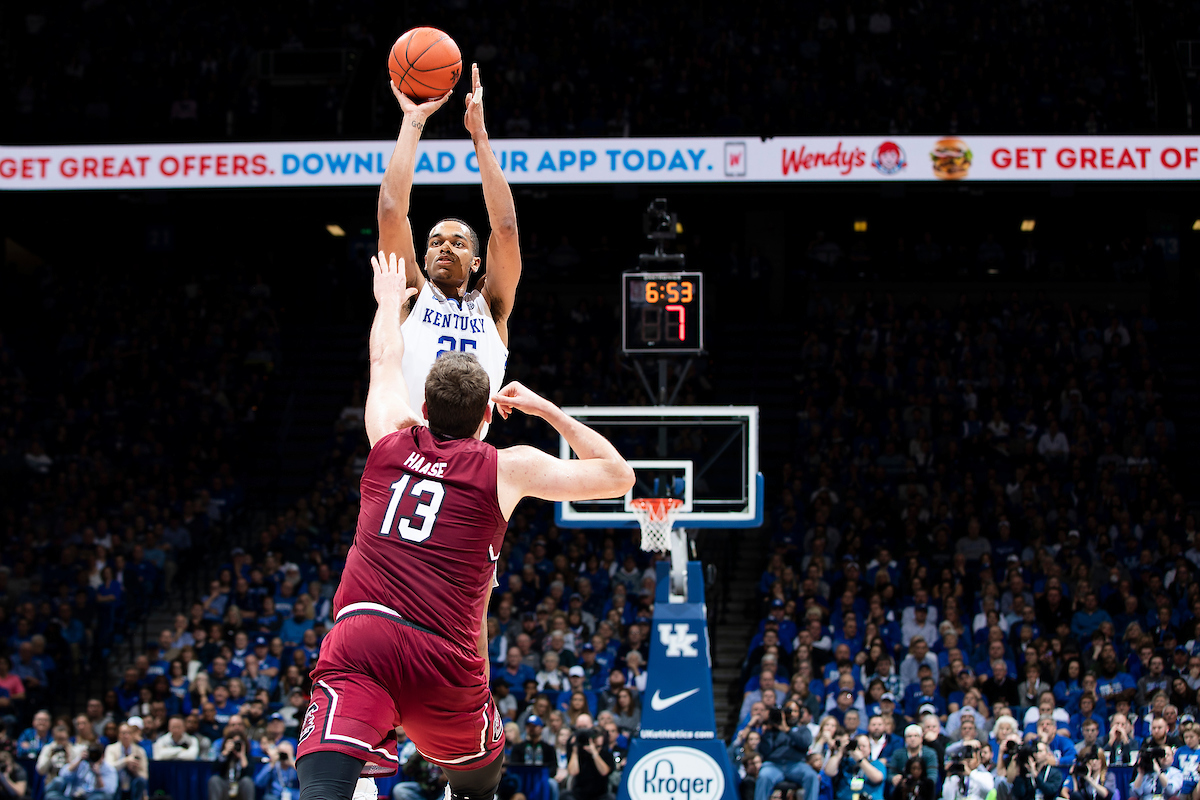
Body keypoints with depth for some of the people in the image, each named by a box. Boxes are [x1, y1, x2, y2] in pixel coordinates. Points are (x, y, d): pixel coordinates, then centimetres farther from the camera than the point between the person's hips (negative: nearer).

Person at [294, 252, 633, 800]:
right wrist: (546, 410, 28)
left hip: (358, 639, 1)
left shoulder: (392, 440, 17)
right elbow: (618, 476, 19)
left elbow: (386, 356, 38)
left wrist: (391, 301, 58)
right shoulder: (509, 468, 9)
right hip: (442, 659, 0)